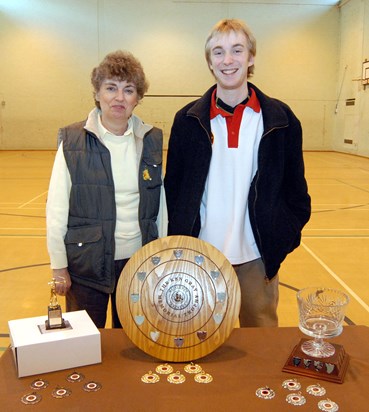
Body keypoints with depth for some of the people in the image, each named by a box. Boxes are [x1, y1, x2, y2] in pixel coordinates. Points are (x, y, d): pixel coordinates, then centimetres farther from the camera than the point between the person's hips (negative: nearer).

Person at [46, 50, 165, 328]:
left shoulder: (152, 140, 1)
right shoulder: (73, 140, -6)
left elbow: (160, 204, 6)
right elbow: (56, 209, -5)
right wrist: (58, 266, -5)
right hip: (86, 262, -2)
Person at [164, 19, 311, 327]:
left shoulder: (280, 118, 0)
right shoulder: (188, 120, 0)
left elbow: (295, 188, 4)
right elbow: (173, 187, 4)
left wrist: (284, 238, -1)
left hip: (257, 255, 0)